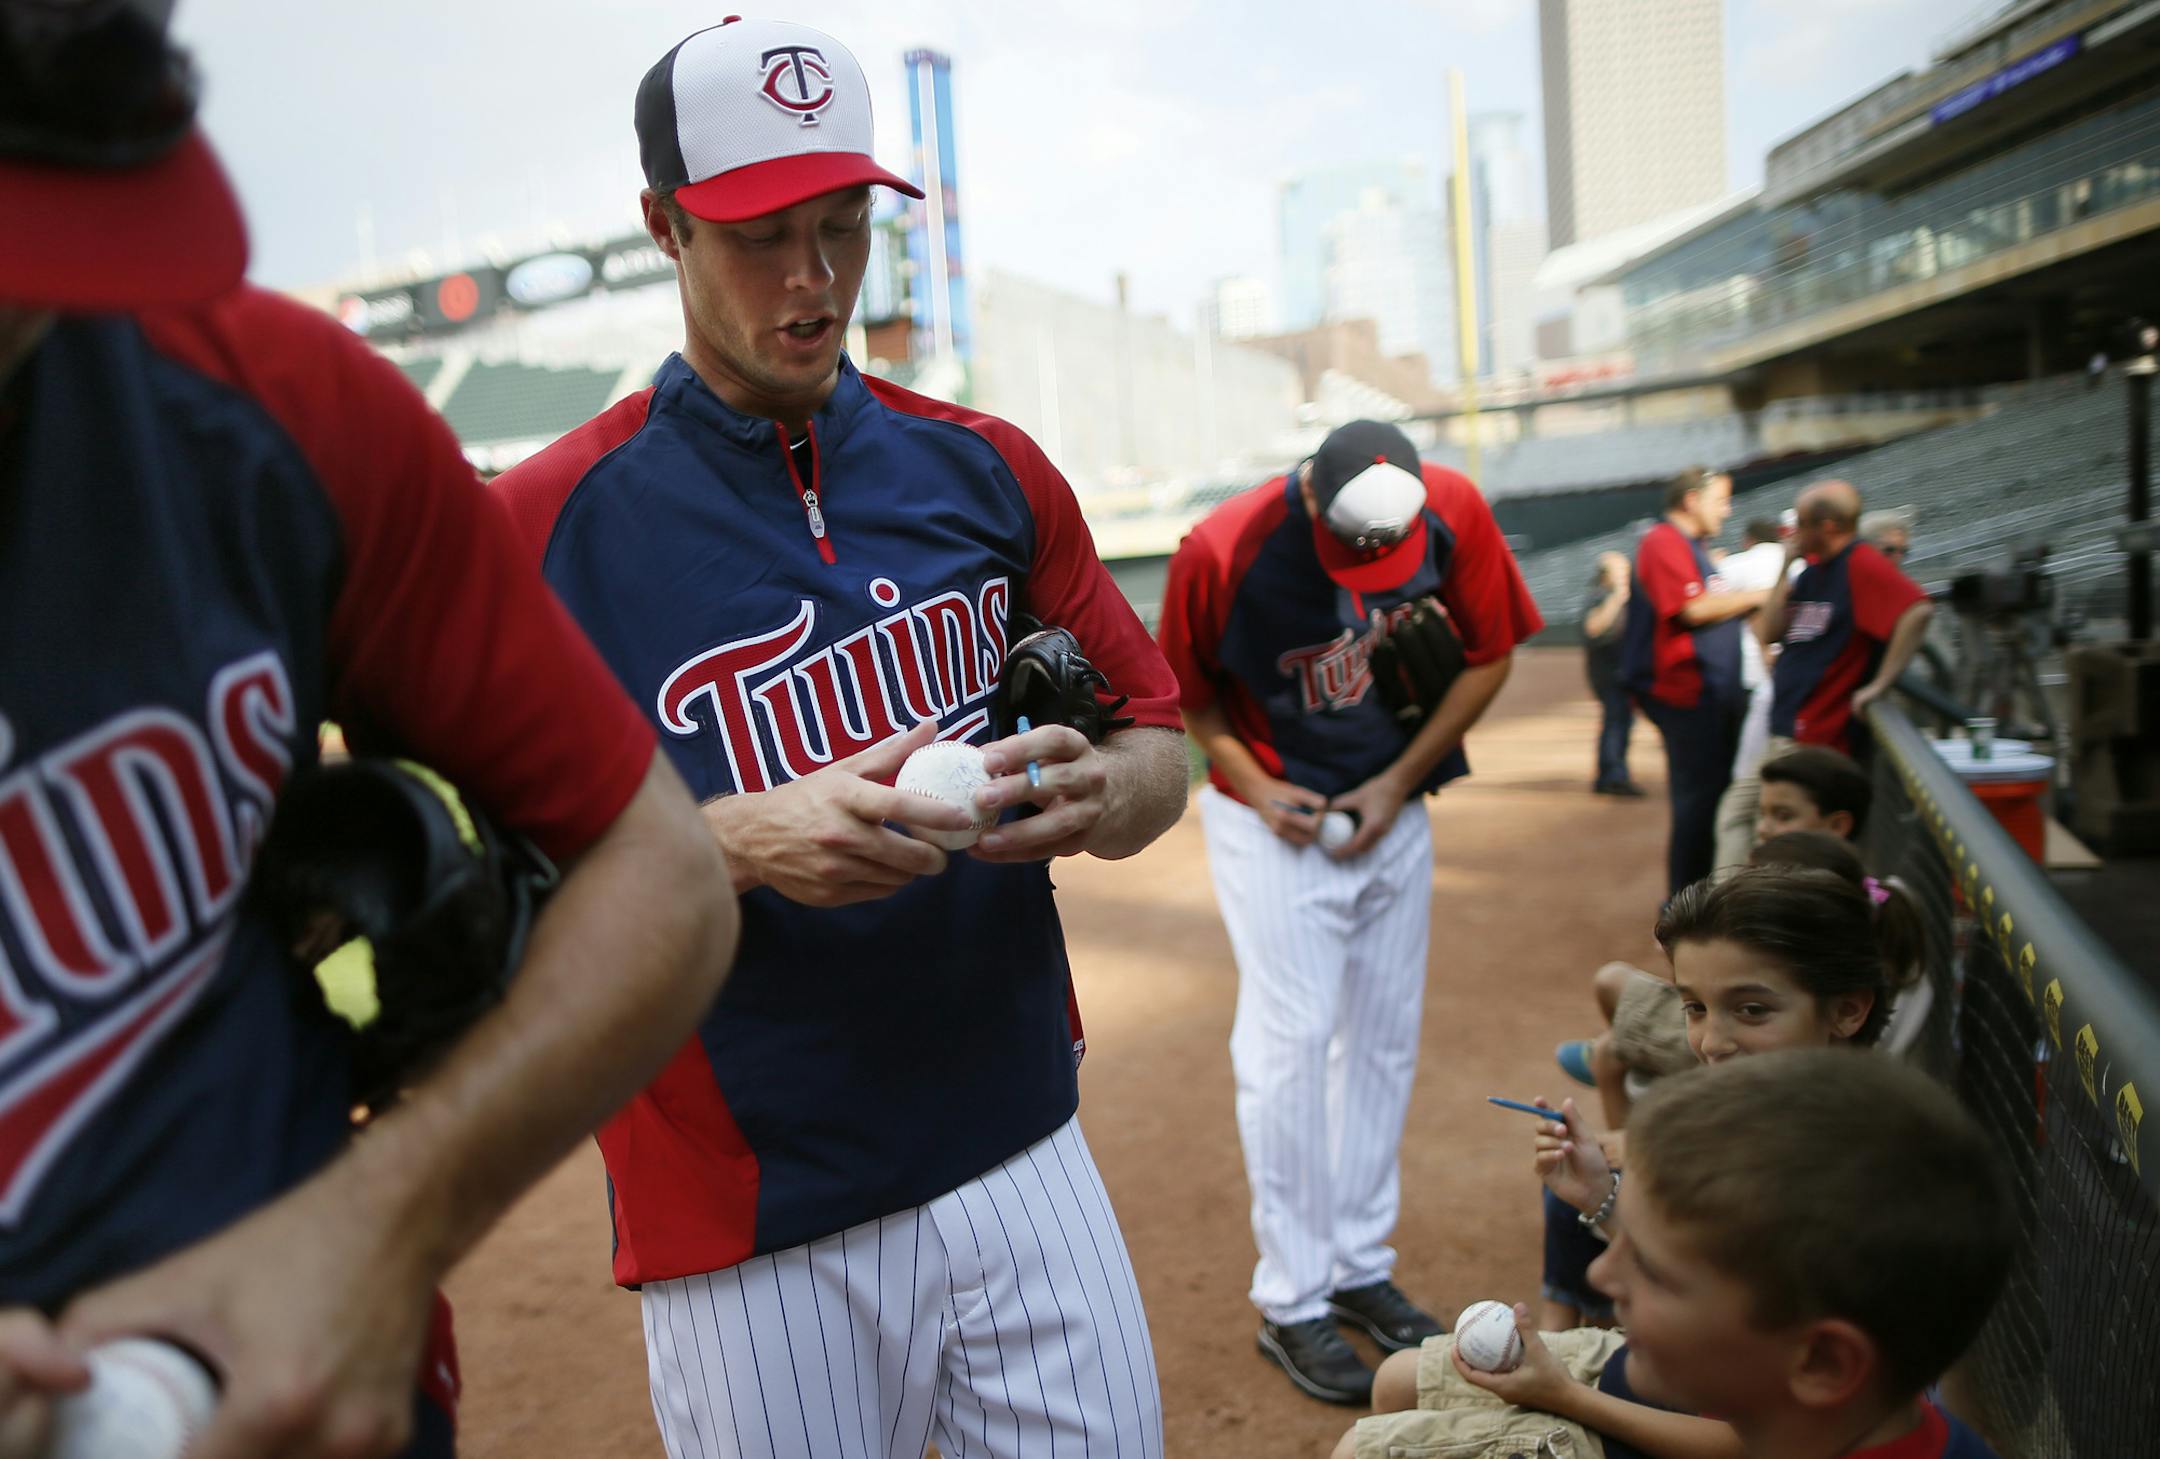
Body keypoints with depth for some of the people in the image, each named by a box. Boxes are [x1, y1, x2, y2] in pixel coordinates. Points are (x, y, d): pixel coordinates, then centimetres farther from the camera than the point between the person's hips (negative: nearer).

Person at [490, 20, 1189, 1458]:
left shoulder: (986, 468, 5)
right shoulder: (548, 524, -5)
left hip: (1030, 1160, 4)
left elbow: (1161, 737, 9)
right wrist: (742, 842, -23)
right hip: (749, 1224, -3)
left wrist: (1096, 793, -13)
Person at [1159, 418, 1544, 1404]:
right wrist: (1254, 786, -18)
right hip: (1272, 818, -4)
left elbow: (1489, 655, -2)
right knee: (1292, 1045, -6)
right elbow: (1187, 690, -6)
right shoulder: (1222, 551, -24)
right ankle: (1290, 1304, 8)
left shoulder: (1453, 510, -14)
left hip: (1392, 807, 4)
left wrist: (1397, 783, -8)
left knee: (1382, 1037, 10)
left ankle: (1362, 1267, 25)